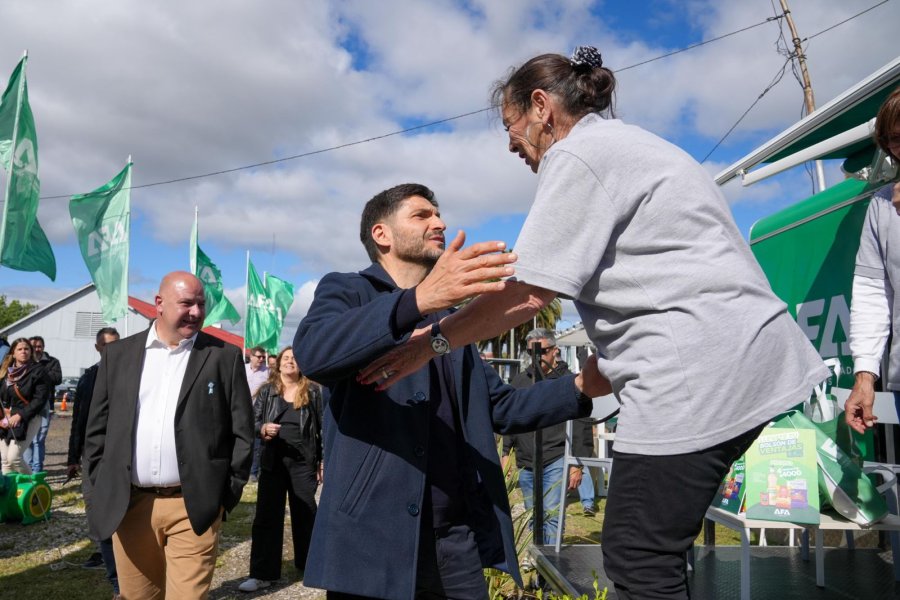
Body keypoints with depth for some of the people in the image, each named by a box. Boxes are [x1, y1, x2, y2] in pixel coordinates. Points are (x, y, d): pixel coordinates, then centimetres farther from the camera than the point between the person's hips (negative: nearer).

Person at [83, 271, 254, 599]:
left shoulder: (224, 356, 0)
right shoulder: (118, 354, 7)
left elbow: (242, 431, 0)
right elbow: (97, 427, 11)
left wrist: (228, 495, -2)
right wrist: (102, 487, 5)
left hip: (194, 507, -3)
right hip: (128, 505, 3)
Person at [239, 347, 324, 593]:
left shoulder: (312, 391, 0)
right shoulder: (267, 391, 3)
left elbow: (321, 426, 2)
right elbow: (253, 420, 4)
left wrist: (324, 459, 0)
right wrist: (262, 429, -19)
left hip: (303, 462, -1)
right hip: (272, 461, 1)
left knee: (306, 514, 10)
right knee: (267, 516, 3)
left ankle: (310, 566, 27)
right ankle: (262, 573, 12)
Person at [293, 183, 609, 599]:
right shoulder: (346, 290, 1)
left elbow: (500, 406, 14)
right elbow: (312, 351, -22)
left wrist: (580, 387, -2)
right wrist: (418, 299, -36)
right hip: (375, 538, -5)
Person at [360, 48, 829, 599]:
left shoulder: (578, 155, -8)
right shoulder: (627, 142, 23)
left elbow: (526, 295, -15)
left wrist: (429, 343, -4)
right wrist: (596, 373, 20)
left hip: (698, 369, -10)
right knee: (656, 554, 15)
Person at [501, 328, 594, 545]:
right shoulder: (519, 381, 11)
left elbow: (582, 425, -3)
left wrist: (577, 465, -7)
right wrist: (505, 453, 12)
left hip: (556, 462, -5)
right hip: (525, 464, 5)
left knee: (552, 516, -9)